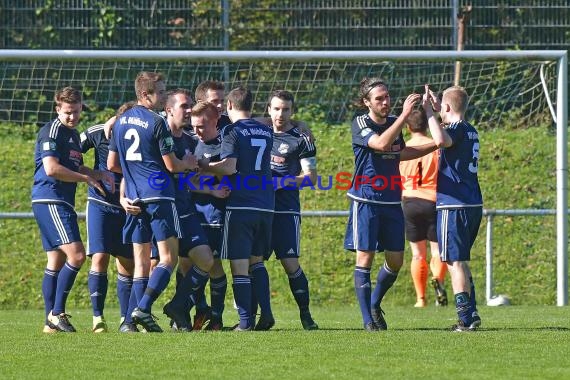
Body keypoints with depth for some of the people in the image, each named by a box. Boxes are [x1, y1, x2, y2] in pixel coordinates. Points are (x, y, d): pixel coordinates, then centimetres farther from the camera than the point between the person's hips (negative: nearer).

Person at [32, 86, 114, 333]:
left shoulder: (73, 134, 20)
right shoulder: (52, 131, -10)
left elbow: (76, 168, 30)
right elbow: (51, 168, -20)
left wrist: (100, 175, 12)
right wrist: (86, 178, -12)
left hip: (62, 203, 10)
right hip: (50, 200, -10)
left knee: (57, 262, 10)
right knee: (76, 255, -17)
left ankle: (51, 321, 11)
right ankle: (57, 312, -13)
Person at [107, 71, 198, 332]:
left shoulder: (121, 121, 12)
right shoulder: (156, 122, -9)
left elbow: (112, 164, 17)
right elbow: (171, 165, -7)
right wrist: (188, 163, 14)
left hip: (134, 199, 7)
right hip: (159, 196, -7)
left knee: (141, 262, 9)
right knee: (168, 257, -5)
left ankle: (143, 317, 3)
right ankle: (143, 309, -18)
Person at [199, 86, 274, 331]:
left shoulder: (232, 131, -6)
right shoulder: (266, 132, 13)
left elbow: (229, 167, -16)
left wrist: (205, 165, -1)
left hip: (240, 207, -6)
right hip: (266, 205, 6)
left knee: (239, 265, -2)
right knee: (256, 260, 18)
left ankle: (245, 321, -6)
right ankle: (266, 313, 4)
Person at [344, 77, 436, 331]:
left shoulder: (394, 123, 9)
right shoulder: (360, 124, -10)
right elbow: (381, 144, -29)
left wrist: (435, 145, 22)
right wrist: (405, 114, -31)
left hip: (392, 201, 6)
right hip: (366, 201, -6)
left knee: (396, 260, 5)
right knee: (365, 258, -5)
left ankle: (375, 304, 27)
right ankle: (368, 319, 0)